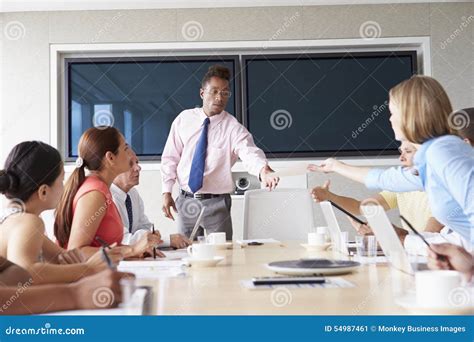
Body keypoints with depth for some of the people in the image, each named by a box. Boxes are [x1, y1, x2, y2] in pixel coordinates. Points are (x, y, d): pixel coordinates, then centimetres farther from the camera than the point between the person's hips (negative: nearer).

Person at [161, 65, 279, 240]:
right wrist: (166, 192, -1)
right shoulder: (184, 119, 0)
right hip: (186, 200, 2)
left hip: (216, 203, -2)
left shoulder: (233, 128, -9)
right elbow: (170, 158, 5)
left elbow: (250, 153, -28)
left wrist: (263, 170, -49)